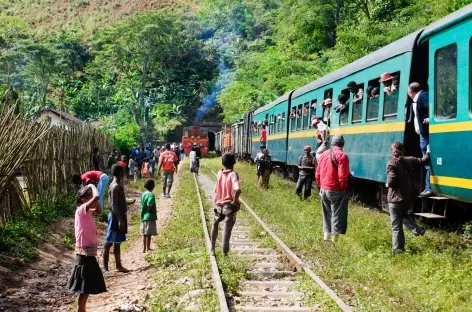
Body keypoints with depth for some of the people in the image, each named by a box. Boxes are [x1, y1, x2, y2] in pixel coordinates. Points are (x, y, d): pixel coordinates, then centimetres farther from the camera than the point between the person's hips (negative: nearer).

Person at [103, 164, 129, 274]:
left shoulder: (117, 185, 12)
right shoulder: (115, 187, -18)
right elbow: (114, 205, -22)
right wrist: (120, 220, -23)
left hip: (119, 216, 10)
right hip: (116, 217, -10)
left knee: (117, 242, 16)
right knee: (109, 242, -5)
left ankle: (118, 265, 24)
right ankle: (105, 268, -1)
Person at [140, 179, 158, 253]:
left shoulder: (143, 194, 9)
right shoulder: (151, 195, -15)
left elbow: (142, 205, 8)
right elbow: (149, 204, -28)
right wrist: (149, 210, -12)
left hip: (144, 216, 8)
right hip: (150, 217, -8)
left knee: (145, 234, 13)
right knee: (149, 234, -2)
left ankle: (144, 248, 19)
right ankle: (148, 248, 2)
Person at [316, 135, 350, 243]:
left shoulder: (324, 154, 9)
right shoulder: (342, 156, -13)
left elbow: (318, 174, 11)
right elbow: (342, 176, -18)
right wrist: (343, 189, -5)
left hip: (324, 190, 7)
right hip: (336, 191, -7)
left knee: (327, 214, 17)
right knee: (337, 214, 0)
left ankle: (326, 237, 23)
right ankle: (334, 240, 1)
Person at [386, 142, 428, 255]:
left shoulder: (391, 163, -14)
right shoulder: (409, 160, 3)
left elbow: (391, 180, -25)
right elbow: (422, 160, 20)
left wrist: (388, 184, -3)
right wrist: (427, 154, 40)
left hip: (395, 198, -6)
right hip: (408, 196, 6)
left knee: (396, 225, 1)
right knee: (404, 214, 32)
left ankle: (397, 249, 4)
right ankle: (417, 229, 12)